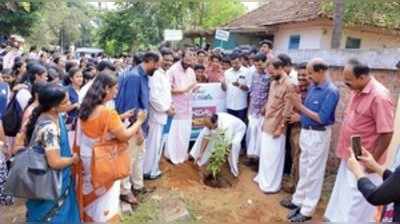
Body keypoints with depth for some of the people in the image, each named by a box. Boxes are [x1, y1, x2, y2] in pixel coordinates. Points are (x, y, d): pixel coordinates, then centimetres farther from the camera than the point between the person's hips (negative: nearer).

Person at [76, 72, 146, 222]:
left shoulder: (86, 108, -2)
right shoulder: (108, 112, -26)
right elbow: (124, 136, -22)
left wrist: (121, 118, 11)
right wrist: (139, 121, -9)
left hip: (87, 158, 8)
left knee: (90, 192, 26)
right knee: (103, 199, 11)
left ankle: (88, 218, 44)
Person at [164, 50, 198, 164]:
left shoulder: (191, 71, 8)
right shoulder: (172, 70, -12)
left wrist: (195, 88, -7)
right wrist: (182, 90, -23)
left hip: (187, 106, 6)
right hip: (176, 106, -6)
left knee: (186, 132, 12)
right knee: (175, 132, -1)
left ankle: (182, 154, 28)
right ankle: (172, 155, 14)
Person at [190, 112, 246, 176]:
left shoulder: (227, 125, -46)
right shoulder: (210, 122, -30)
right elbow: (206, 137, -21)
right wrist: (201, 153, -18)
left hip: (239, 129, -5)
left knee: (234, 143, -35)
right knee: (204, 133, -5)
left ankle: (234, 169, -11)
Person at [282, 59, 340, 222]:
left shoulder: (331, 91, -17)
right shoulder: (313, 87, 6)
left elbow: (322, 118, -22)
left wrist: (300, 106, -20)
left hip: (318, 135, -8)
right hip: (305, 132, 8)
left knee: (313, 173, 4)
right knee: (304, 170, 18)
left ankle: (307, 211, 16)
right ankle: (298, 201, 33)